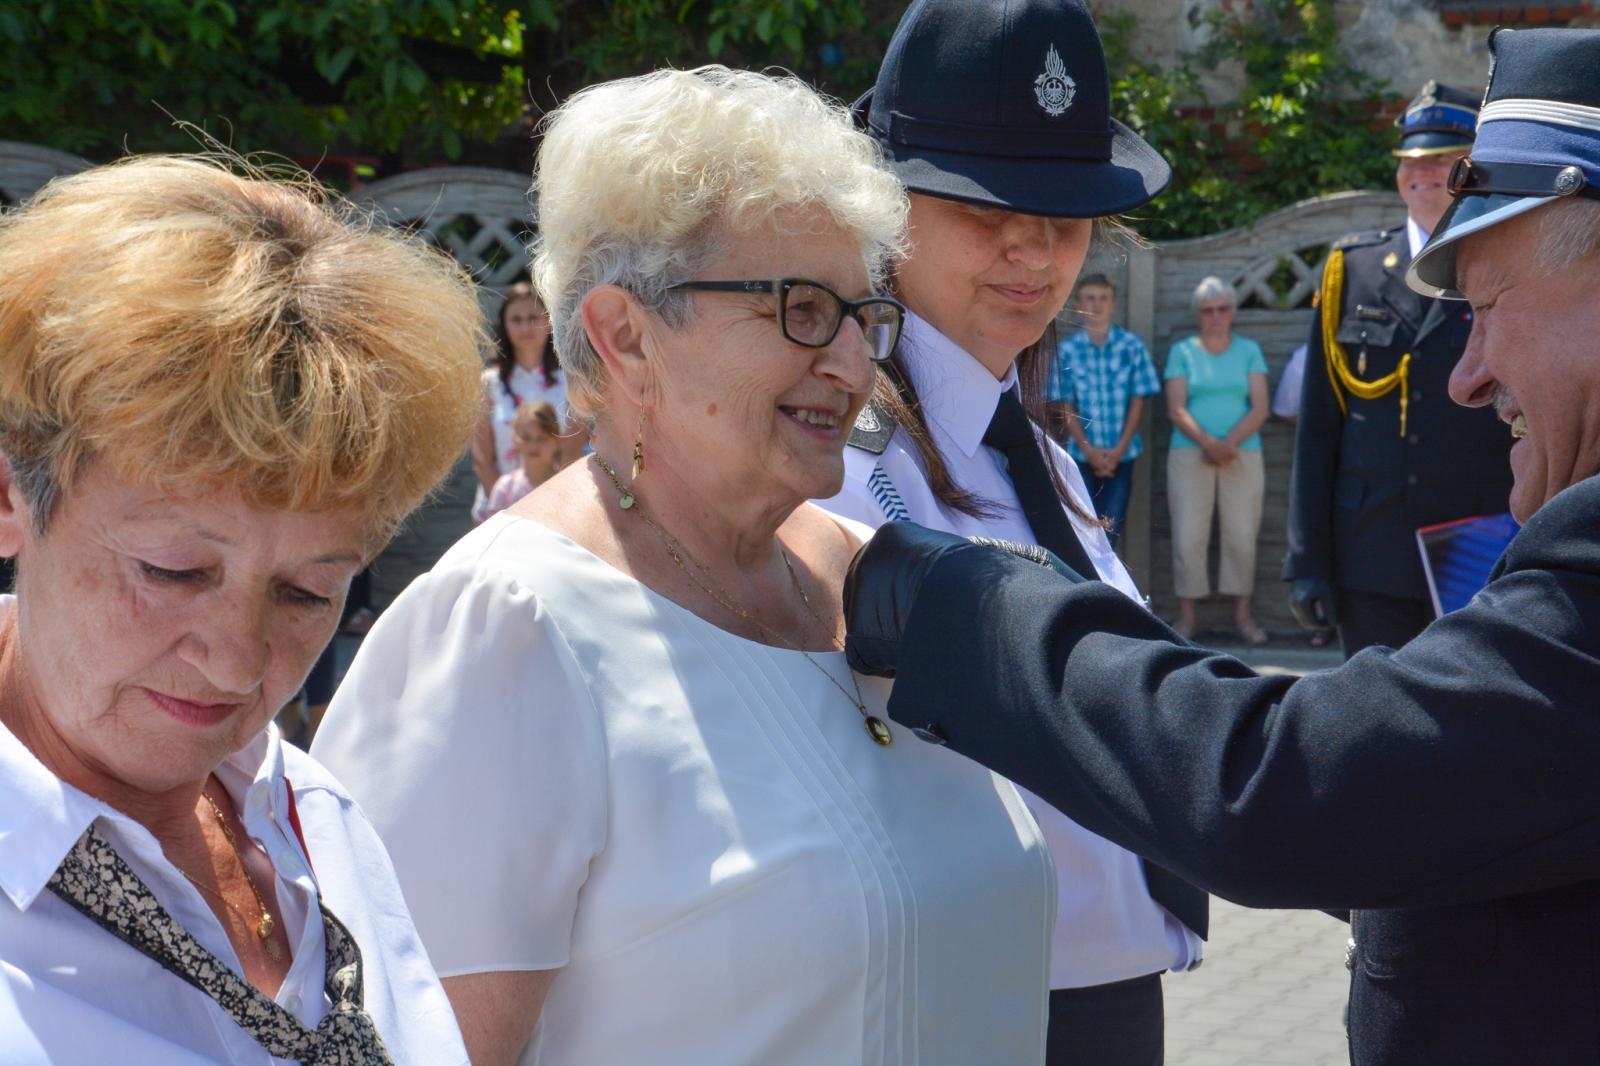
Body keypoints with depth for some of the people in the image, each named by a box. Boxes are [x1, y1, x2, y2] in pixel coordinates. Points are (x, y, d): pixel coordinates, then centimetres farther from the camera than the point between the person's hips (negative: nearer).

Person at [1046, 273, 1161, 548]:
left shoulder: (1132, 347, -1)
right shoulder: (1067, 350, -1)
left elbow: (1138, 402, 1)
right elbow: (1066, 407, 0)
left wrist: (1119, 450, -7)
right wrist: (1089, 450, -9)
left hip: (1121, 455, 0)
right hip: (1081, 455, 0)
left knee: (1112, 527, -1)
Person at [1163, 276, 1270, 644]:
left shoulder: (1249, 351, 10)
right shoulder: (1182, 352, 8)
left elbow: (1260, 408, 1)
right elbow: (1176, 409, -2)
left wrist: (1230, 442, -14)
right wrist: (1207, 442, -18)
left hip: (1242, 454, 1)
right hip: (1190, 454, -1)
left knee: (1242, 535, -1)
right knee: (1188, 536, -5)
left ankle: (1242, 614, 7)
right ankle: (1186, 616, 0)